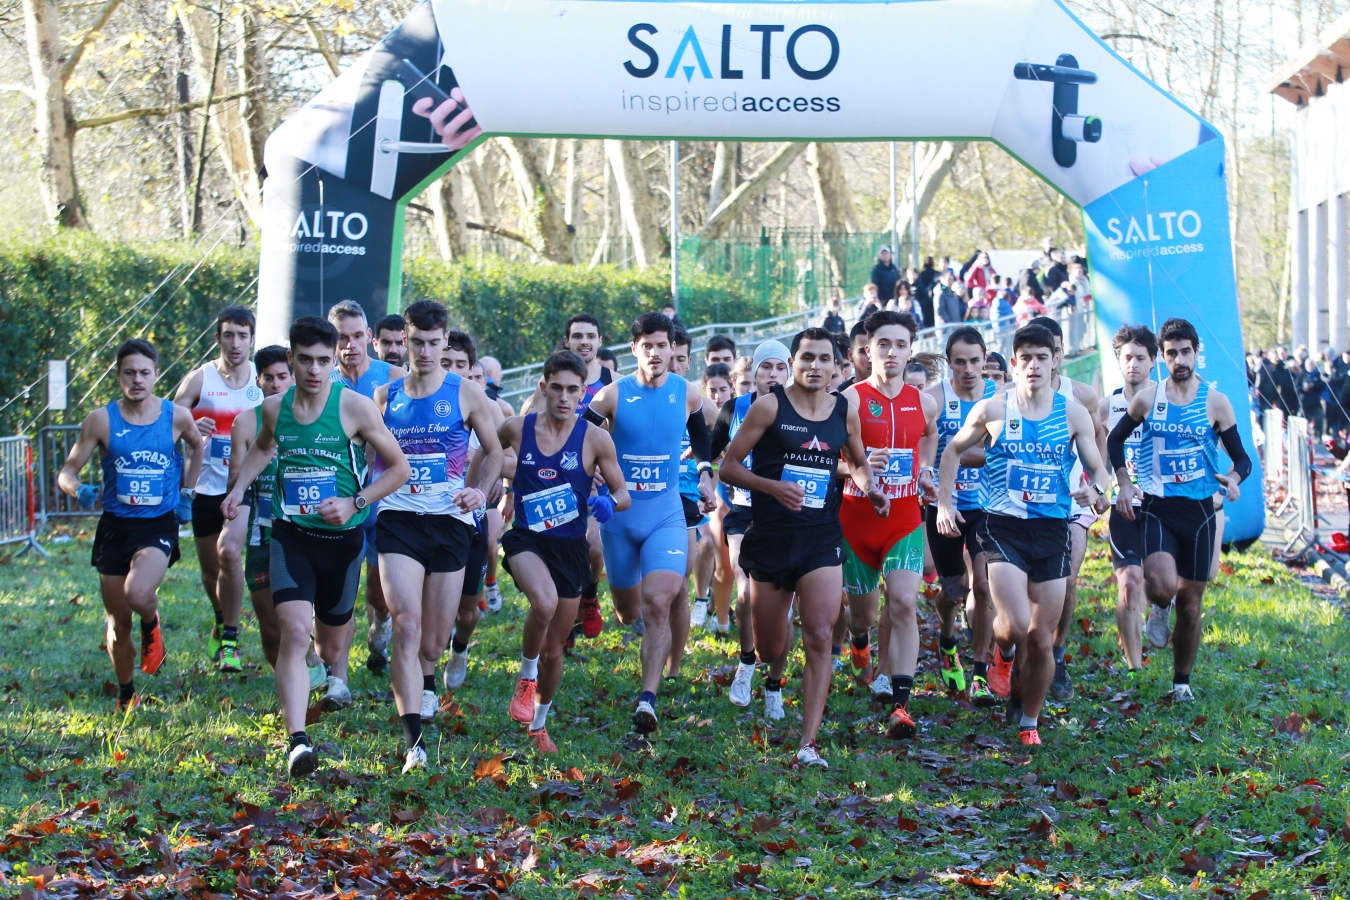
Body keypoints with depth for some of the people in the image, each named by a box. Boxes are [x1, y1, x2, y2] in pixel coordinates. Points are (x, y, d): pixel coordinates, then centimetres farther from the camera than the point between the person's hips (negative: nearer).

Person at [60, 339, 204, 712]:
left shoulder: (176, 416, -3)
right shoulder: (101, 420, -4)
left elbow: (200, 448, 18)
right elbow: (67, 472, -1)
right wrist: (79, 490, -23)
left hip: (159, 526, -2)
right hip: (114, 526, 2)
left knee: (138, 593, -30)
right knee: (118, 622, 8)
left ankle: (152, 626, 7)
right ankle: (126, 695, 30)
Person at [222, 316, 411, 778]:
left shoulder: (355, 407, -10)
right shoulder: (275, 408, 1)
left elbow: (398, 467, -3)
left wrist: (354, 503, -14)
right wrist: (239, 487, 11)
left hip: (341, 537, -1)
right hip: (291, 533, 1)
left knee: (333, 644, 15)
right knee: (295, 631, -21)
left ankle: (338, 675, 53)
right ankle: (297, 739, -29)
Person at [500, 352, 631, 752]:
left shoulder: (596, 439, -5)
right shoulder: (516, 429, -2)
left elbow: (623, 494, 0)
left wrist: (610, 502, -22)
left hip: (570, 547, 1)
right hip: (526, 539, -1)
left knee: (554, 647, 11)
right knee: (545, 603, -33)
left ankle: (538, 724, 35)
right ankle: (526, 676, -6)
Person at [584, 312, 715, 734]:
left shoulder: (687, 393, 1)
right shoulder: (613, 394, -6)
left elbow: (700, 434, 23)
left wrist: (705, 474, 13)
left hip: (665, 512, -1)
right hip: (618, 512, 1)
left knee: (658, 604, -20)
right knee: (628, 612, 13)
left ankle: (648, 698, -23)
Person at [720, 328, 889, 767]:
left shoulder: (845, 410, 6)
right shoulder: (769, 406, -5)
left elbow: (858, 462, 24)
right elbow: (728, 466, -5)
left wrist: (869, 487, 2)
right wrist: (773, 486, -21)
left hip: (822, 538, 1)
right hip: (770, 537, -1)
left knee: (819, 637, -13)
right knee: (769, 645, 10)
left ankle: (808, 744, -12)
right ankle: (775, 679, 49)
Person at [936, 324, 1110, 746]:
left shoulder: (1073, 414, 3)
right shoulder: (993, 409, 0)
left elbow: (1097, 466, 8)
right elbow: (953, 450, 14)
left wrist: (1094, 490, -16)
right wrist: (944, 503, 5)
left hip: (1052, 529, 2)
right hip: (1003, 526, -2)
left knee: (1042, 639, 4)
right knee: (1016, 625, -20)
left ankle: (1030, 722, 24)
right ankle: (1003, 653, 19)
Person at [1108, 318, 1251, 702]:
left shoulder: (1215, 402, -1)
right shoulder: (1147, 399, 2)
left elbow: (1242, 458, 3)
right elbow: (1116, 439, 17)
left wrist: (1233, 477, -20)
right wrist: (1124, 484, 4)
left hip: (1199, 511, 0)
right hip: (1157, 508, 0)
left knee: (1190, 604, 6)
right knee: (1162, 586, -24)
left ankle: (1182, 679, 23)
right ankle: (1160, 607, 14)